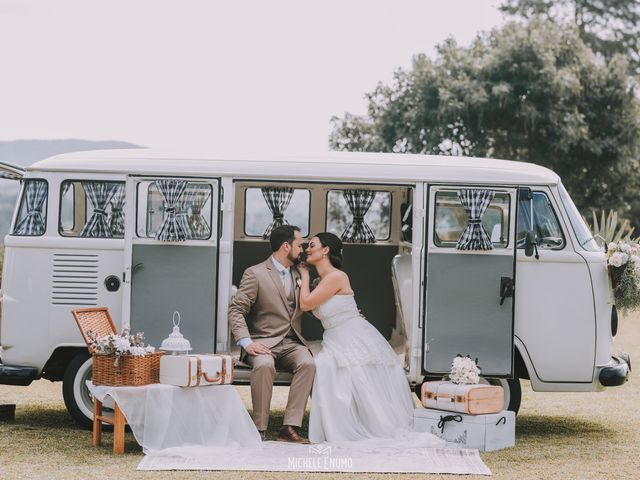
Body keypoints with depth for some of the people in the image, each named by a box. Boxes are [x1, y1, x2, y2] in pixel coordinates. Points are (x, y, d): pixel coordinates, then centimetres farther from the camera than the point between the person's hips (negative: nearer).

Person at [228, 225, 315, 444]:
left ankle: (290, 427, -30)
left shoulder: (298, 274, 16)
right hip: (264, 343, -4)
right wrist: (246, 342, -22)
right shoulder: (255, 274, -3)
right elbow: (236, 310, -8)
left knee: (308, 363, -29)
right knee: (264, 365, -37)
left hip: (292, 343, 4)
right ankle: (260, 428, -26)